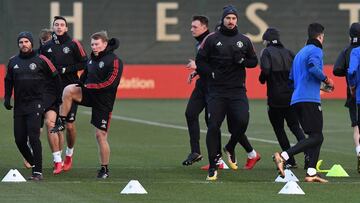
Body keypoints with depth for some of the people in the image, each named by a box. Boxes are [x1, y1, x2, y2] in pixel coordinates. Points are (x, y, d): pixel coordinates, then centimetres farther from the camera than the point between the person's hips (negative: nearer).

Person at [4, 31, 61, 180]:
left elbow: (55, 77, 7)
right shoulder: (13, 61, 11)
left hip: (35, 104, -5)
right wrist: (7, 98, 11)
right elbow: (8, 81, 23)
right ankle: (34, 164, 22)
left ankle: (38, 172, -12)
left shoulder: (40, 60, -2)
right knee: (19, 140, 2)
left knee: (33, 137, -14)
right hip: (18, 106, 5)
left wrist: (59, 96, 8)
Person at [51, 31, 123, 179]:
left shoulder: (114, 61, -13)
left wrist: (89, 86, -19)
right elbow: (85, 75, 25)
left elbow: (111, 83, -21)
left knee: (100, 136, -4)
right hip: (89, 94, 6)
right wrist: (81, 85, 4)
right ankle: (62, 122, -11)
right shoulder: (92, 58, 10)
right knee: (68, 90, -23)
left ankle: (105, 169, 7)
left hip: (103, 101, -6)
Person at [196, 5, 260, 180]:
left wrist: (241, 60, -5)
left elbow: (254, 61, 16)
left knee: (242, 121, -16)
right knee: (213, 126, -8)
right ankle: (213, 167, -2)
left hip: (237, 89, 1)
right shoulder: (212, 39, 4)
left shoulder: (244, 41, 11)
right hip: (216, 90, -1)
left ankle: (230, 148, 17)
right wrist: (211, 73, -9)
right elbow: (200, 60, 5)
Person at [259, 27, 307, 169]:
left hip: (275, 98, -5)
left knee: (278, 129, 7)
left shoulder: (267, 52, -6)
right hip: (291, 96, 5)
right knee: (295, 126, 12)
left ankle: (290, 161, 4)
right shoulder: (288, 52, 10)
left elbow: (266, 70, -21)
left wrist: (262, 79, -1)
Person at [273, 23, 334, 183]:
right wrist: (327, 80, -8)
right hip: (310, 99, -9)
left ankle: (311, 173, 0)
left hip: (296, 100, 9)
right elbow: (314, 67, -23)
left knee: (316, 136, 11)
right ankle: (283, 156, -25)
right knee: (316, 137, -11)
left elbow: (292, 78, 27)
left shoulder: (300, 53, 25)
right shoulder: (315, 50, -3)